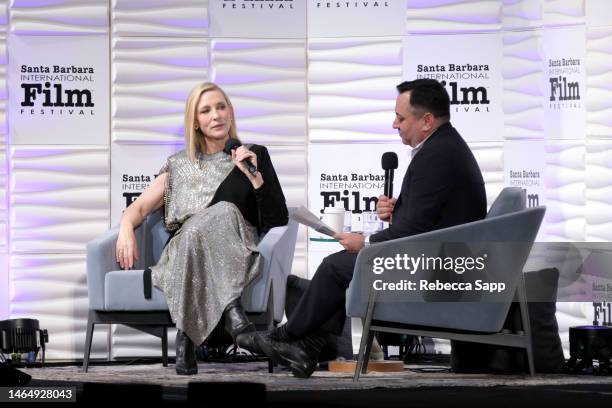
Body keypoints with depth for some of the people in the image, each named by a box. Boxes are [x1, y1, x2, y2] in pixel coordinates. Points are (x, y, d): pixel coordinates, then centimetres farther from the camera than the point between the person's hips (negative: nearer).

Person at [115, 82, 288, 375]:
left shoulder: (255, 156, 14)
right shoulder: (180, 165, 21)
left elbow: (278, 221, 5)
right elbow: (139, 208, 17)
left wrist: (255, 177, -9)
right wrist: (126, 228, -6)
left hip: (236, 255, -1)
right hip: (183, 254, 1)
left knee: (223, 212, -36)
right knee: (225, 210, -32)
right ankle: (232, 312, -49)